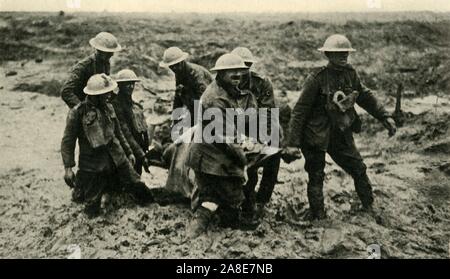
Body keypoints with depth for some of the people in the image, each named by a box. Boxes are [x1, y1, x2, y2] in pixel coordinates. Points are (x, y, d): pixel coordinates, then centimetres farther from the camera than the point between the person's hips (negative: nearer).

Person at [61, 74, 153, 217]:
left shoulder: (108, 107, 6)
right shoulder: (77, 112, -12)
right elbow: (67, 141, -10)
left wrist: (128, 152, 20)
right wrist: (68, 167, -15)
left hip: (117, 159, 5)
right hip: (92, 166, -4)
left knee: (137, 186, 6)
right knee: (92, 211, 2)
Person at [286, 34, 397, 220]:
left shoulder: (350, 74, -1)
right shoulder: (317, 78, -19)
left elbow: (365, 97, 14)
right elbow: (300, 110, -16)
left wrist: (385, 117, 8)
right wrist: (293, 143, -17)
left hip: (341, 134, 6)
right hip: (316, 136, -6)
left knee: (359, 169, 11)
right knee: (316, 177, 4)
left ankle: (369, 208, 31)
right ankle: (318, 217, 18)